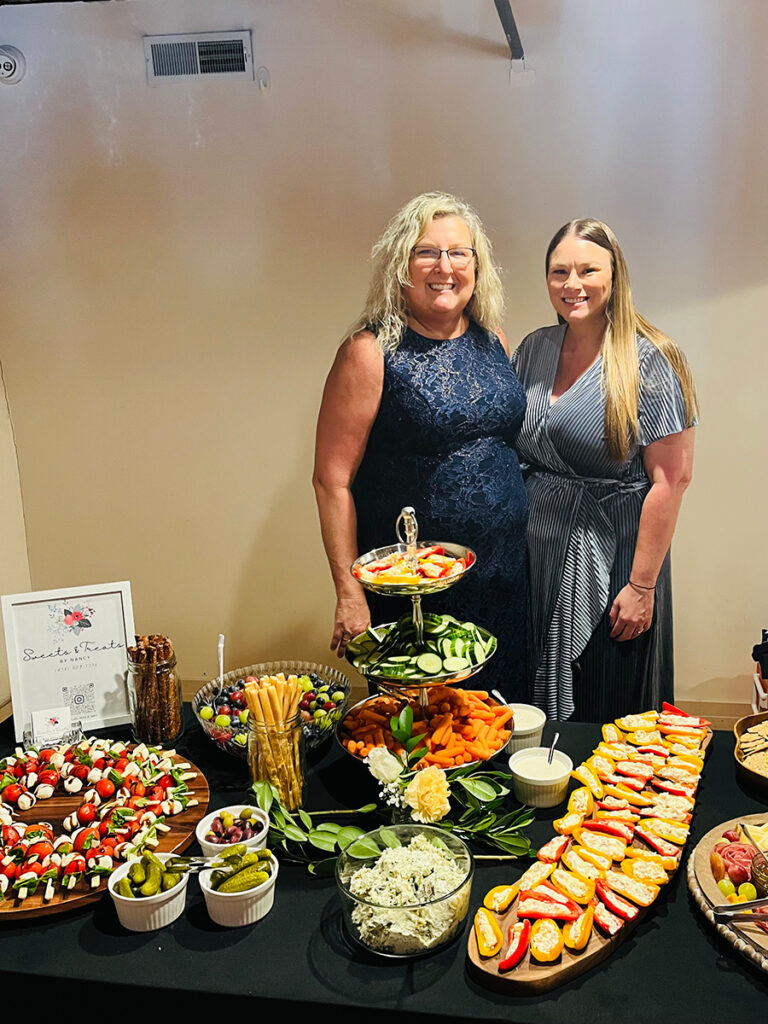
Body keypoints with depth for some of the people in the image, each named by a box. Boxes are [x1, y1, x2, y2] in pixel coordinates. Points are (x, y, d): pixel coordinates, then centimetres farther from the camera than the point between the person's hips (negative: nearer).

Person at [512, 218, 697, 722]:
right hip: (536, 553, 5)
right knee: (536, 716, 17)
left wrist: (642, 585, -16)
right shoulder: (533, 349, 5)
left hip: (610, 560, -5)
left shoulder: (649, 360, -12)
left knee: (609, 708, 11)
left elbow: (672, 479, -15)